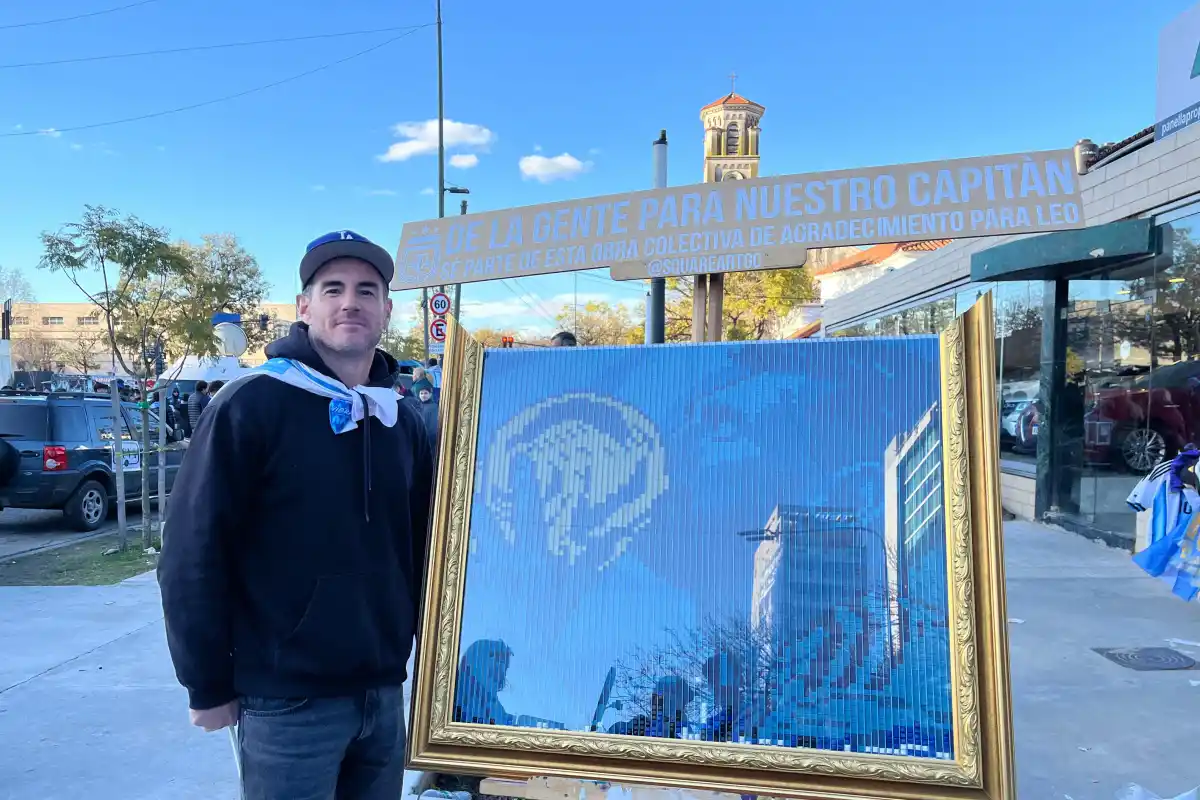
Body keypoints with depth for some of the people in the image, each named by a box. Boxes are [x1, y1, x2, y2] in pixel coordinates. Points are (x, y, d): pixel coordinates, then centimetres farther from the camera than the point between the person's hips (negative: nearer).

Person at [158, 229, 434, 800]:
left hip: (383, 693, 5)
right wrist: (209, 686, -8)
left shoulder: (403, 423, 6)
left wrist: (426, 649, 10)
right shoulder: (251, 406, -11)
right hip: (288, 699, -5)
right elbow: (193, 555, -11)